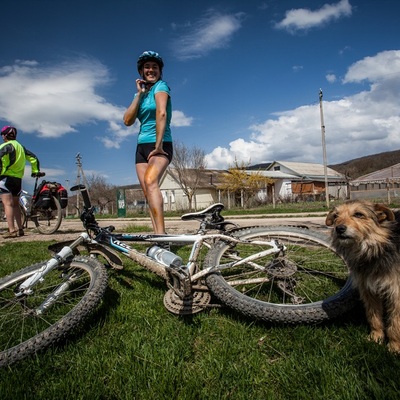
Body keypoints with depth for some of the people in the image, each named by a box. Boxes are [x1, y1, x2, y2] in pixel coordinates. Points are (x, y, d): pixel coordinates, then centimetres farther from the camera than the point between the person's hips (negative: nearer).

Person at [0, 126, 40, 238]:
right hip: (18, 178, 7)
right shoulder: (20, 146, 18)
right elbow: (33, 158, 21)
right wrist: (35, 171, 27)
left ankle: (12, 230, -17)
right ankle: (20, 229, 14)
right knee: (16, 204, 14)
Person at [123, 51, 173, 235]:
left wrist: (158, 145, -23)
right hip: (142, 146, 8)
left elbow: (162, 113, -18)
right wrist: (139, 94, 1)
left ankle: (161, 235, -38)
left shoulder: (161, 86, -2)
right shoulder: (141, 93, 17)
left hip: (160, 145, -7)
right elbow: (128, 120, 4)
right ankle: (157, 236, 2)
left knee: (150, 182, -31)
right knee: (148, 192, -1)